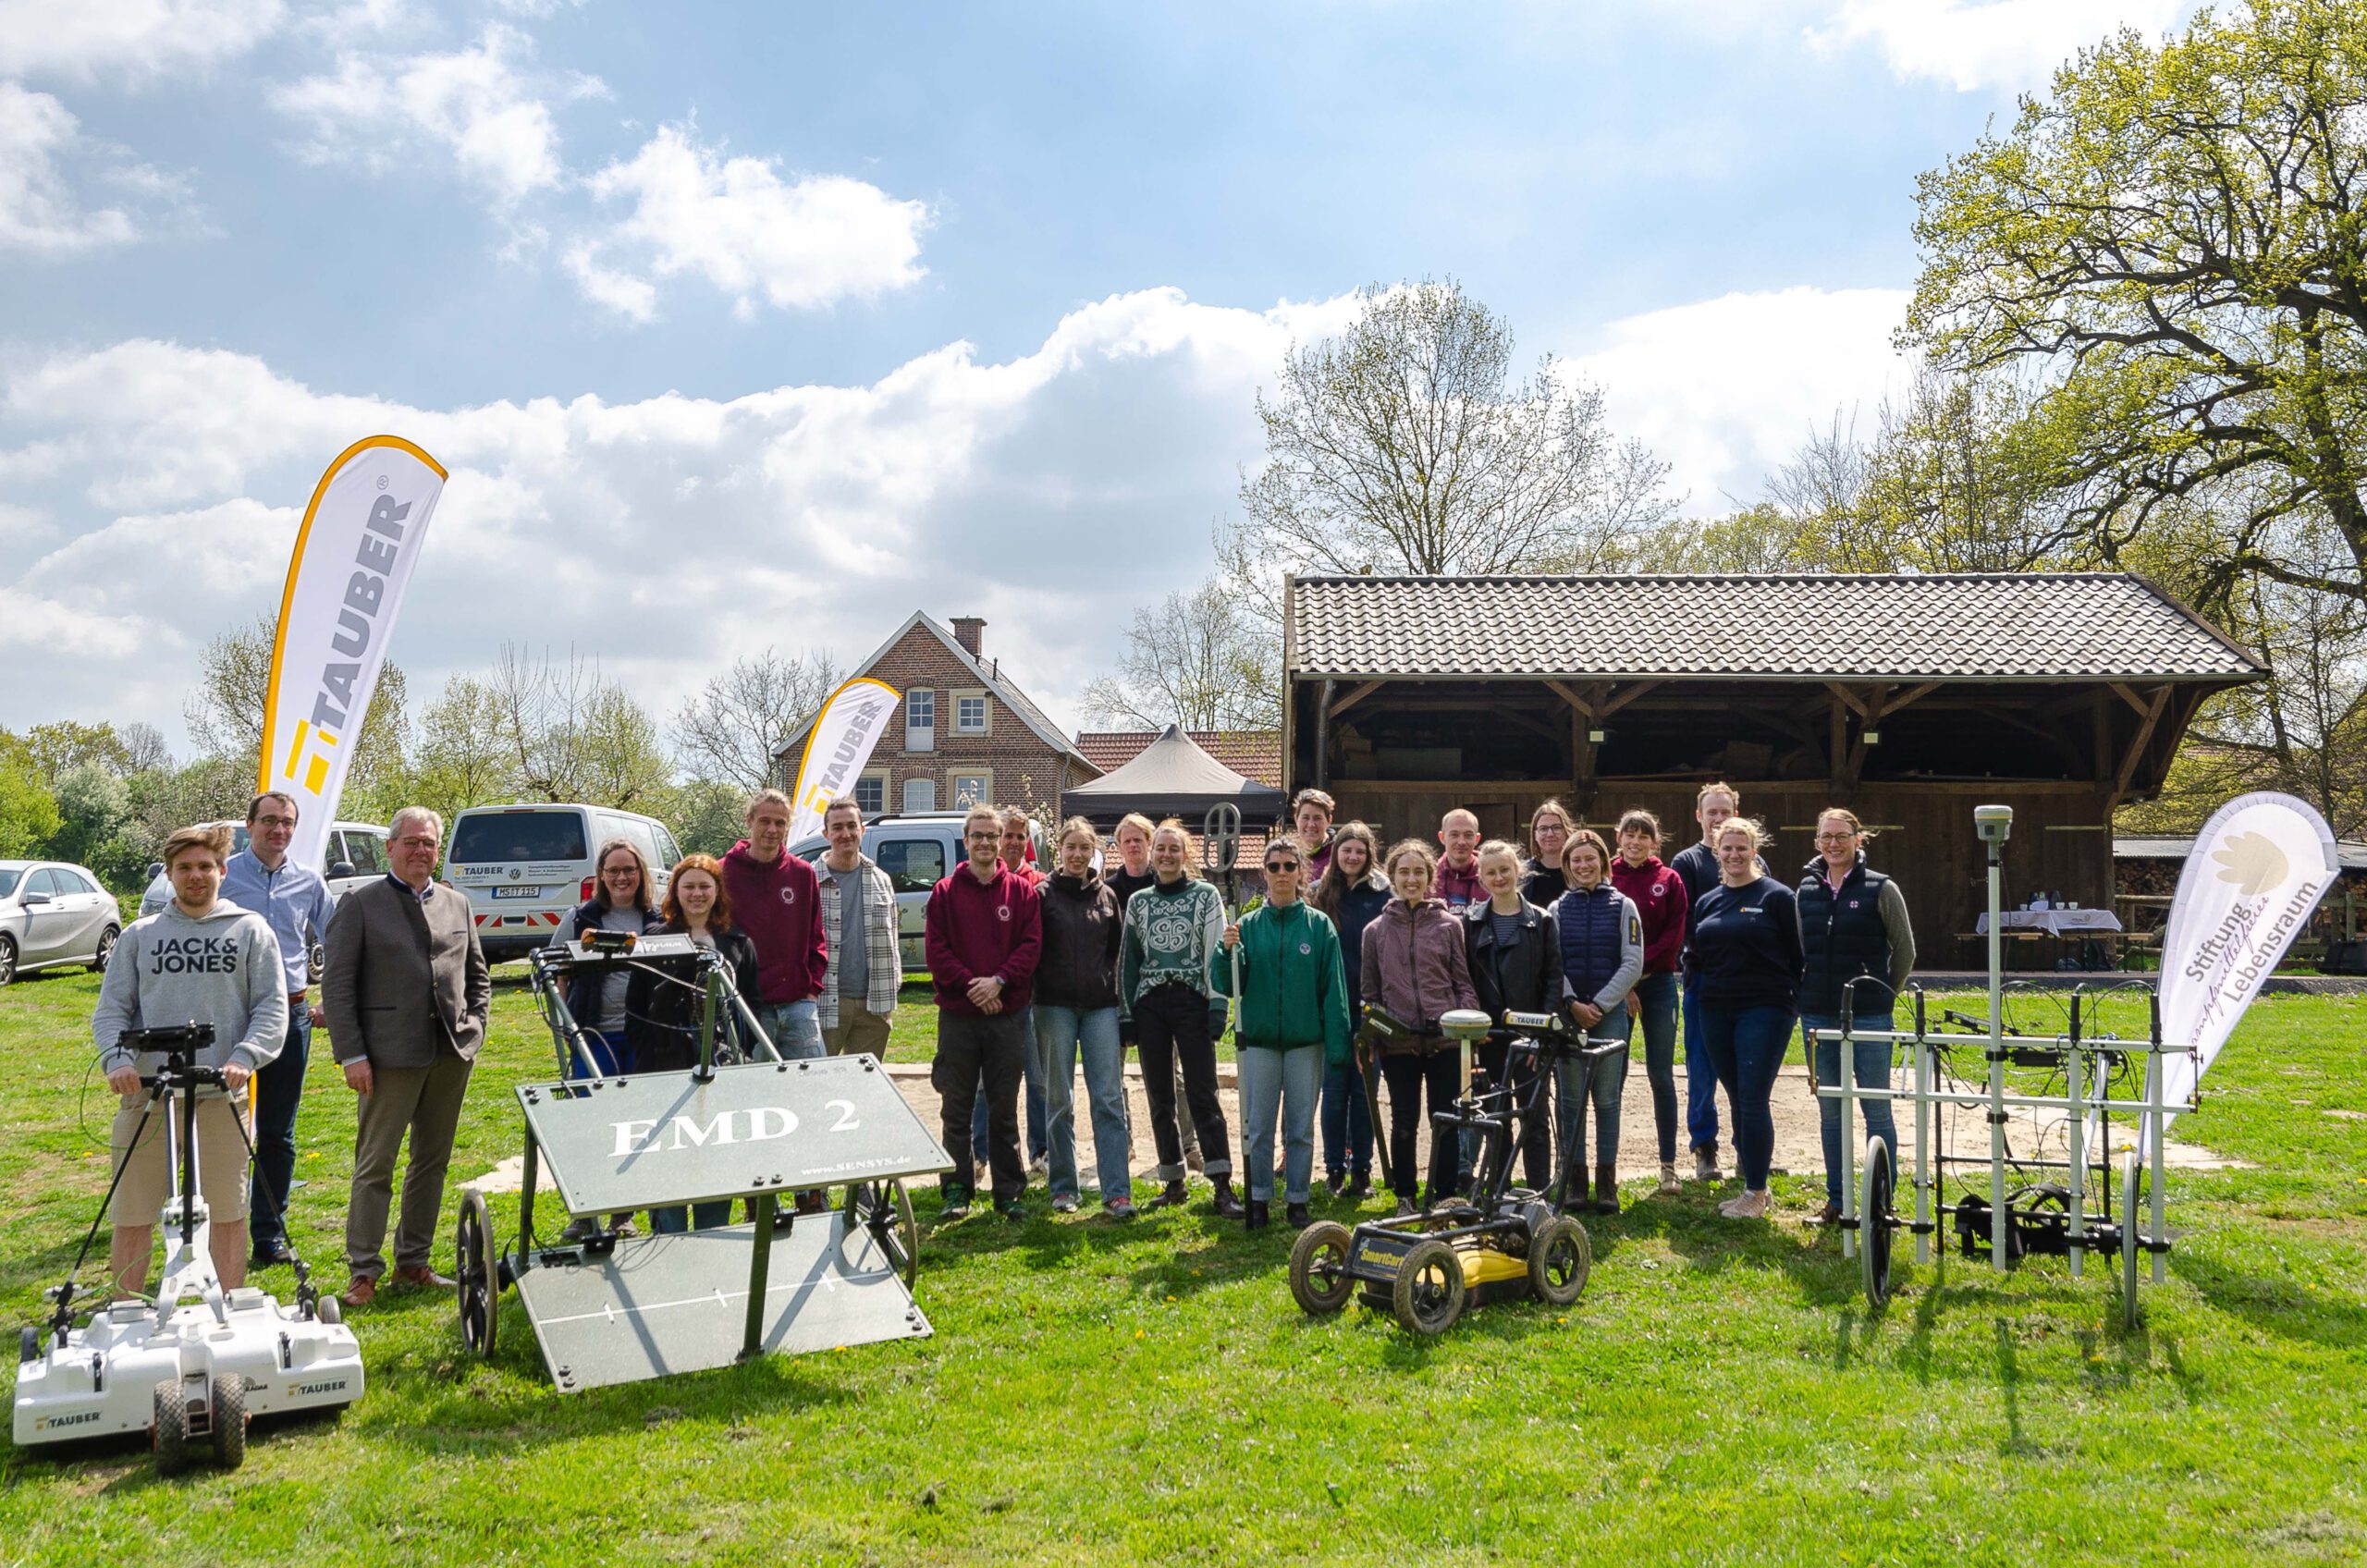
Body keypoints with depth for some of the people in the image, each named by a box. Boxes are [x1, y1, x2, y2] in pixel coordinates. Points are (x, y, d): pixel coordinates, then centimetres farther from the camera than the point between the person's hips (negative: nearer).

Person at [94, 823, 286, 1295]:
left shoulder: (251, 930, 8)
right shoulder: (140, 935, 12)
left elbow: (272, 1007, 2)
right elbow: (110, 1009, 8)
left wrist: (244, 1058, -15)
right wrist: (117, 1058, -12)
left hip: (222, 1097, -1)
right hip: (145, 1095, 1)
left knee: (228, 1215, 5)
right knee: (131, 1218, 4)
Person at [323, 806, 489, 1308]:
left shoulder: (458, 904, 13)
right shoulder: (361, 903, -1)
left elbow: (478, 977, 21)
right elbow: (336, 984, -4)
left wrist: (472, 1029, 7)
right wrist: (352, 1055, -10)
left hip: (451, 1054, 5)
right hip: (391, 1054, -5)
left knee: (433, 1162, 11)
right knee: (375, 1166, -1)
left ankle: (413, 1262, 22)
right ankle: (364, 1272, 7)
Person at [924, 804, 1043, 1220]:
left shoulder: (1021, 890, 4)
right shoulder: (946, 891, 3)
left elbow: (1032, 945, -2)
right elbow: (937, 950, -3)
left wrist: (999, 980, -15)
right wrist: (969, 984, -15)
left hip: (1007, 1013, 0)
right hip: (958, 1015, 0)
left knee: (1004, 1109, 8)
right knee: (956, 1108, 6)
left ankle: (1009, 1191, 15)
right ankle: (957, 1190, 14)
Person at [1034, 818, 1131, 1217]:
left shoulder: (1106, 896, 11)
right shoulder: (1043, 894, 2)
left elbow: (1119, 952, 14)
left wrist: (1120, 1000, 8)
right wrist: (1032, 992, -6)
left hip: (1101, 1006, 2)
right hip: (1055, 1006, -2)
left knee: (1109, 1098, -4)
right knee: (1059, 1101, 4)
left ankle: (1117, 1191, -4)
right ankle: (1064, 1188, 14)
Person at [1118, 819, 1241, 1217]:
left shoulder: (1206, 895, 3)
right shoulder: (1138, 901, 12)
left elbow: (1217, 951, -2)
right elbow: (1128, 959, 13)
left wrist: (1217, 1004, -10)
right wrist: (1125, 1011, 8)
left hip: (1192, 1001, -3)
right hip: (1149, 1004, 4)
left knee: (1203, 1095, -7)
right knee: (1160, 1098, 7)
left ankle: (1223, 1186, -8)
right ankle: (1173, 1181, 16)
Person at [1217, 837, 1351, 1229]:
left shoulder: (1319, 925, 2)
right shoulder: (1248, 925, 4)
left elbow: (1333, 989, 1)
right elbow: (1228, 986, 1)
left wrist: (1336, 1045, -4)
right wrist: (1229, 952, -18)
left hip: (1305, 1040, -1)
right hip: (1258, 1039, 1)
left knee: (1301, 1127, 7)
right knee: (1258, 1127, 4)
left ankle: (1297, 1201, 18)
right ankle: (1259, 1200, 15)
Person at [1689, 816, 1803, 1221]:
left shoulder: (1777, 896, -3)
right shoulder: (1708, 901, 13)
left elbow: (1795, 954, -3)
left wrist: (1790, 995, -7)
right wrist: (1701, 991, 10)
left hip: (1764, 1010, -6)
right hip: (1716, 1013, 6)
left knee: (1753, 1100, -9)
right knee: (1737, 1098, 11)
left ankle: (1756, 1194, -3)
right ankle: (1749, 1167, 22)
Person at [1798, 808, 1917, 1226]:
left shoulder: (1881, 889, -5)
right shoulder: (1807, 889, 7)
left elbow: (1905, 950, 2)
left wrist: (1885, 994, 5)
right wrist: (1807, 995, 10)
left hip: (1868, 1016, -4)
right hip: (1818, 1014, 4)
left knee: (1876, 1109, 1)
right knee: (1830, 1110, 11)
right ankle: (1836, 1199, 20)